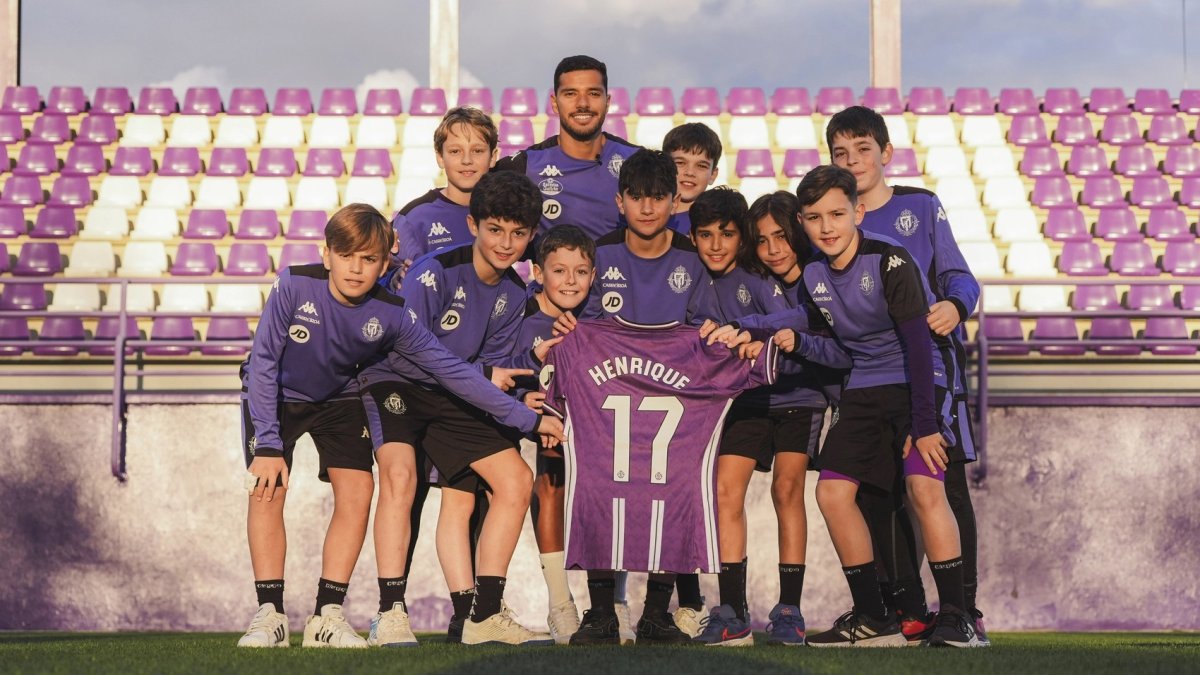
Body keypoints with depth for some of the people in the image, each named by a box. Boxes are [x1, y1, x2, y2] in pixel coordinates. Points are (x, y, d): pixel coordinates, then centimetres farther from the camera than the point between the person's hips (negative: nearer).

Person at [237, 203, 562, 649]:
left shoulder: (390, 315, -24)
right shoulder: (294, 287, -31)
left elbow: (450, 369, -18)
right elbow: (263, 363, -24)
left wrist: (526, 418, -19)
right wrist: (269, 444, -28)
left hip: (338, 399, 2)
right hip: (274, 395, -2)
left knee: (356, 492, -12)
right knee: (267, 491, -16)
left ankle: (327, 617, -4)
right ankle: (269, 615, -7)